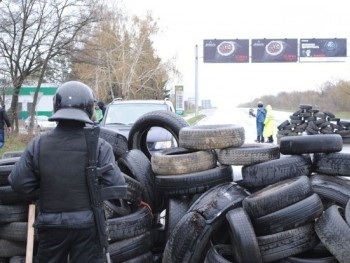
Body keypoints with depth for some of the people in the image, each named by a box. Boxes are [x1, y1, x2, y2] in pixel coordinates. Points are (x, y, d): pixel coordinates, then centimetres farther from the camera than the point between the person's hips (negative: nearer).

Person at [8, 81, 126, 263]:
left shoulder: (38, 145, -9)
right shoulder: (99, 146, -14)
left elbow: (18, 184, -5)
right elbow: (117, 185, -15)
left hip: (51, 224, 2)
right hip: (87, 224, -1)